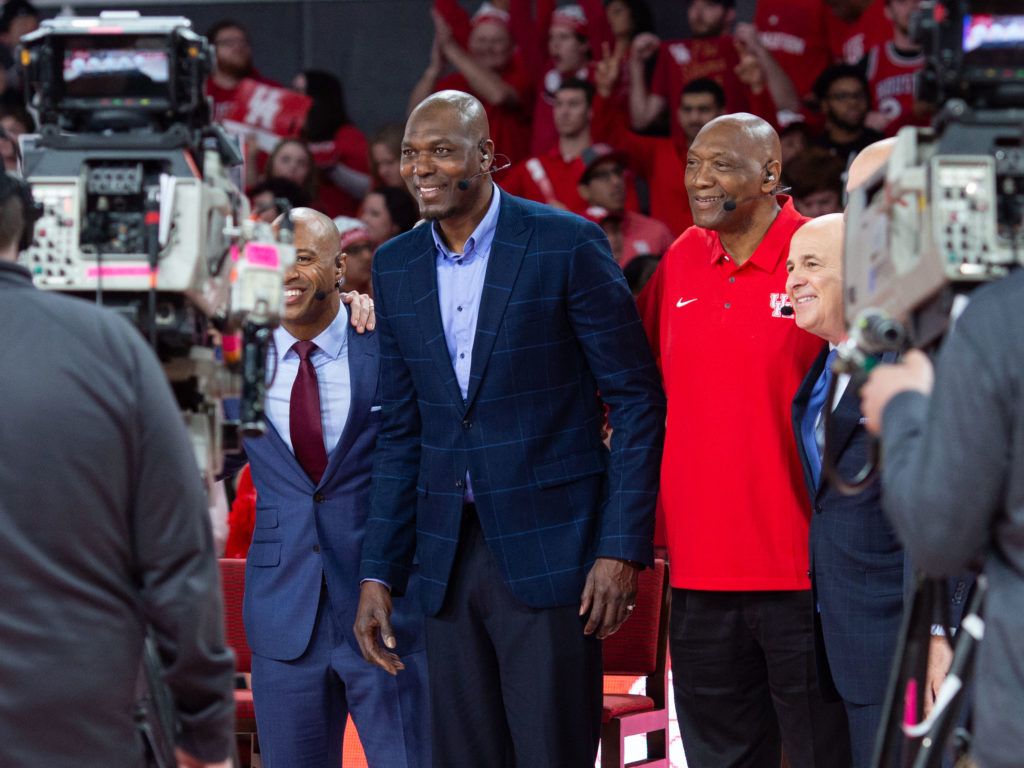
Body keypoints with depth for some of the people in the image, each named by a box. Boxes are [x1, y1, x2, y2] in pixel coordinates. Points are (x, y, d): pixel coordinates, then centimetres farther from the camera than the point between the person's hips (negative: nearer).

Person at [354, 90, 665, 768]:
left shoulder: (567, 244, -6)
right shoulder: (395, 266, 10)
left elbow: (637, 399, -5)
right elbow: (401, 432, 15)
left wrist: (624, 548, -12)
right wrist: (379, 574, 9)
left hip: (550, 550, -5)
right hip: (449, 554, 5)